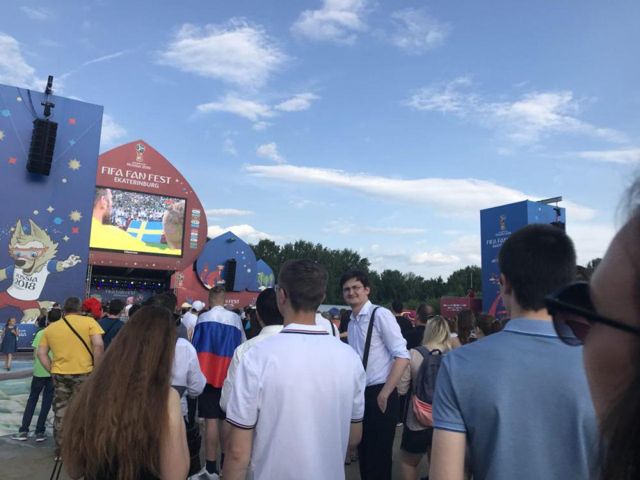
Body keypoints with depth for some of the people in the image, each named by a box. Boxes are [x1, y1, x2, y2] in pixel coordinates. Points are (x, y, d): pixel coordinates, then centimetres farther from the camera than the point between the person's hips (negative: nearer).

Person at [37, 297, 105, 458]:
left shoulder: (50, 328, 10)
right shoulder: (89, 322, -5)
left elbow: (41, 353, 8)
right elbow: (99, 345, -16)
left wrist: (52, 371, 10)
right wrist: (97, 369, -9)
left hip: (59, 375, 4)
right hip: (83, 373, -4)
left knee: (60, 413, 15)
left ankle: (60, 450, 23)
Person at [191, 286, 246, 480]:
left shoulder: (203, 318, -4)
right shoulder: (235, 319, 1)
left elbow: (195, 346, -1)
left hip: (208, 374, -2)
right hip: (229, 375, 3)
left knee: (211, 420, -1)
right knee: (227, 419, 12)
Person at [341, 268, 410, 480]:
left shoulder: (380, 315, -13)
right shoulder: (351, 323, 10)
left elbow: (402, 356, -17)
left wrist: (385, 393, -17)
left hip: (379, 395, -7)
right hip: (360, 395, 7)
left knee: (379, 457, 3)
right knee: (364, 454, 17)